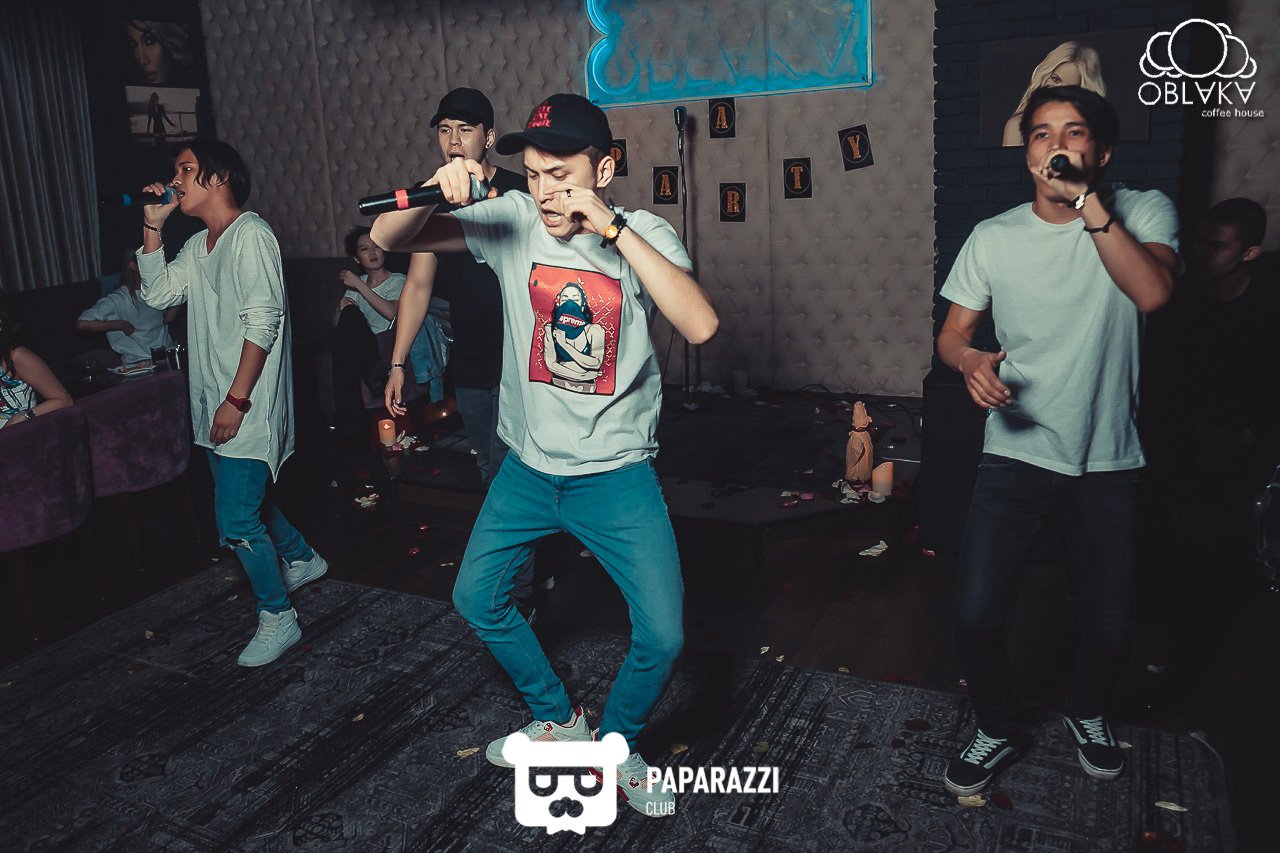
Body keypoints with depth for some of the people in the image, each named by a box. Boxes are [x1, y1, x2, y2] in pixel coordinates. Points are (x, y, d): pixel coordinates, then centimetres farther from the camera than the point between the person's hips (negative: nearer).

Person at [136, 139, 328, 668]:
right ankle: (302, 559, 42)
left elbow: (263, 321, -21)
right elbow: (159, 294, 12)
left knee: (236, 520, -7)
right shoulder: (199, 245, 16)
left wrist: (237, 399, -23)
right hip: (214, 403, 10)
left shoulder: (250, 234, -14)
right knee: (243, 500, 21)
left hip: (247, 406, -10)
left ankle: (277, 616, 8)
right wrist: (152, 227, 7)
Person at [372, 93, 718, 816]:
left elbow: (701, 326, -30)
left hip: (617, 475, -3)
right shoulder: (512, 221, -6)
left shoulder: (643, 235, -12)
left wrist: (612, 228, -32)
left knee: (663, 636, -7)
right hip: (529, 469, 4)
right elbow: (387, 239, -7)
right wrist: (435, 193, -28)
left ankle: (617, 745, 26)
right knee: (477, 599, 15)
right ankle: (558, 719, 39)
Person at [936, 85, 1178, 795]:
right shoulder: (993, 238, 0)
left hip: (1108, 465, 0)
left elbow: (1152, 292, -22)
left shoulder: (1143, 213, -3)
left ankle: (1087, 712, 44)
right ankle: (998, 729, 24)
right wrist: (969, 360, -20)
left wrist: (1087, 200, -23)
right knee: (974, 615, -6)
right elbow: (952, 331, 3)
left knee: (1109, 626, 10)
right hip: (1015, 457, 0)